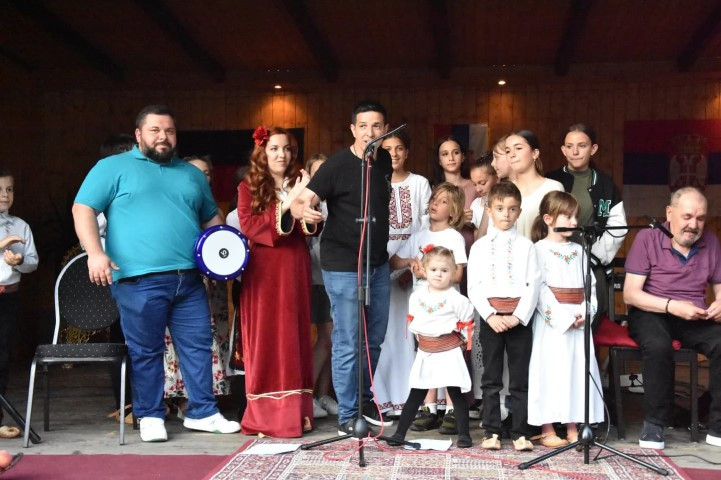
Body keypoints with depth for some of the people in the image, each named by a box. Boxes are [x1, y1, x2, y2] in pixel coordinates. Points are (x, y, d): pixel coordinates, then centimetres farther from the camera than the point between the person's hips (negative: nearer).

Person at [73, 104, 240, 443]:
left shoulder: (191, 173, 20)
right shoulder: (113, 167, 5)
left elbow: (211, 218, 27)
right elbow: (83, 209, -3)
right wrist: (95, 252, -16)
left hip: (189, 279, 5)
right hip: (139, 279, -4)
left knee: (198, 344, 6)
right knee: (145, 351, 3)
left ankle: (202, 412, 16)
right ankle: (150, 416, 17)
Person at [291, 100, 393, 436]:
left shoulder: (385, 162, 5)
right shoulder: (336, 166, -14)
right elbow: (302, 201, -22)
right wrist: (303, 210, -45)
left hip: (378, 263, 7)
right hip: (343, 266, -7)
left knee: (374, 339, 16)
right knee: (347, 343, -2)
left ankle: (364, 399, 34)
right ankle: (347, 416, 10)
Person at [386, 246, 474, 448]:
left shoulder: (456, 299, -9)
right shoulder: (417, 296, 2)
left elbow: (467, 324, 1)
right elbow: (412, 320, 15)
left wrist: (462, 341, 6)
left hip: (449, 351, -4)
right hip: (425, 352, 4)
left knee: (456, 393, 2)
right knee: (416, 394, 9)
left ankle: (464, 435, 12)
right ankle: (400, 433, 13)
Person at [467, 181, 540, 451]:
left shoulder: (526, 246, 6)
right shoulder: (479, 246, 6)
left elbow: (533, 285, 0)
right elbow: (473, 287, 0)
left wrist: (518, 316, -12)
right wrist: (490, 316, -12)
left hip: (520, 318, 0)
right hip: (490, 317, 0)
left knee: (520, 379, 3)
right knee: (491, 379, 5)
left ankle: (520, 433, 9)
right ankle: (492, 432, 12)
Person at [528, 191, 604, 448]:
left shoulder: (578, 250, 14)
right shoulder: (540, 249, -4)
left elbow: (590, 285, 11)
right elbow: (540, 289, -12)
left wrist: (586, 313, -5)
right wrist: (563, 317, -17)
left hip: (579, 320, 6)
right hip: (552, 320, -6)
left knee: (578, 368, 6)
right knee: (550, 371, -4)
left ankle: (572, 428, 15)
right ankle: (547, 430, 3)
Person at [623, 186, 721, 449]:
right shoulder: (647, 238, -7)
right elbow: (630, 294, -10)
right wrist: (672, 306, -22)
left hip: (695, 318, 4)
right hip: (651, 312, -3)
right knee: (658, 345, -37)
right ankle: (653, 423, -18)